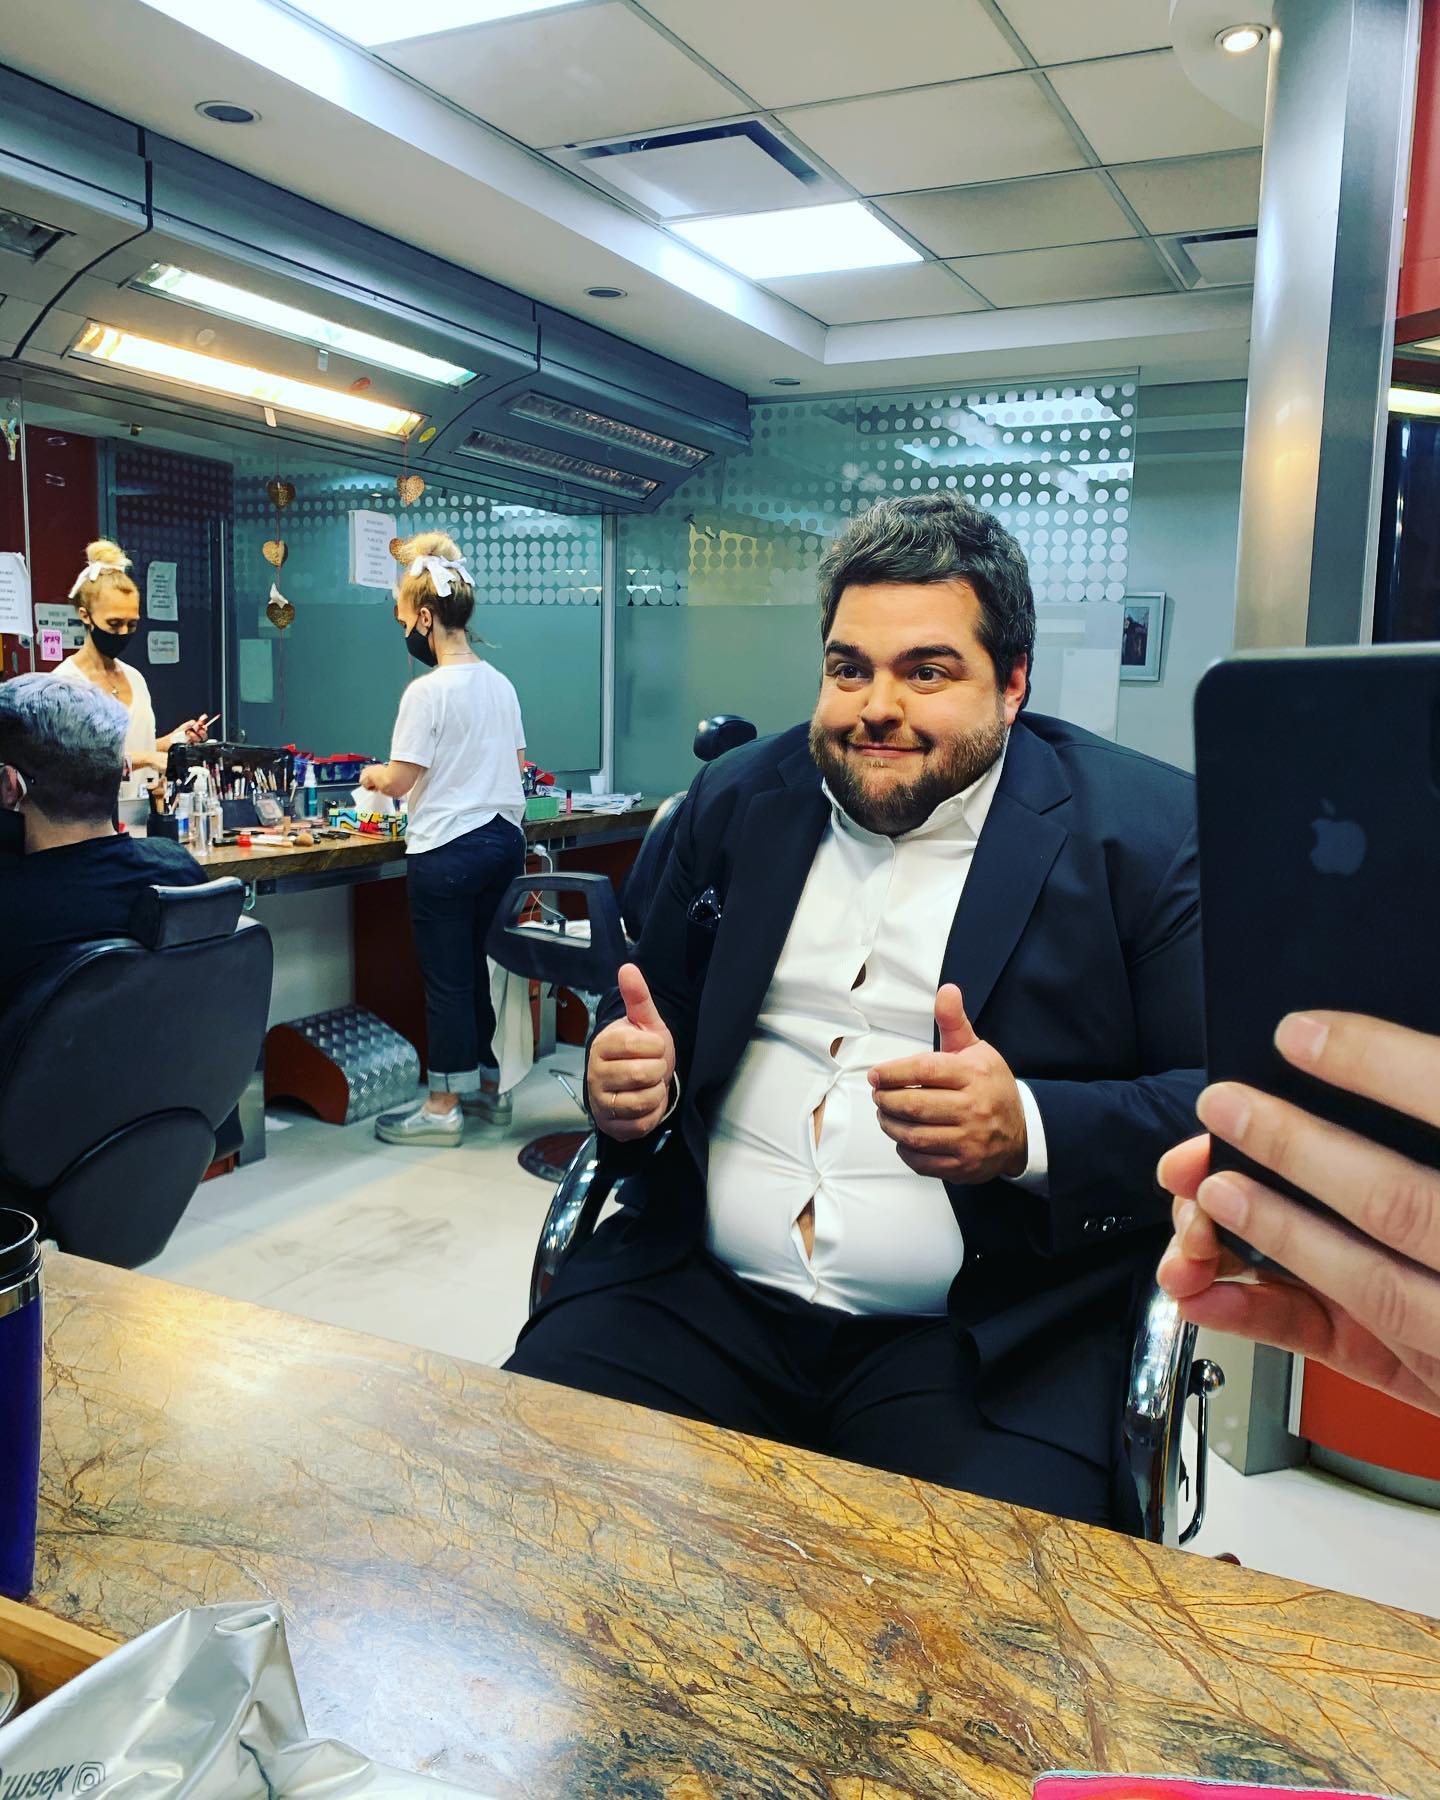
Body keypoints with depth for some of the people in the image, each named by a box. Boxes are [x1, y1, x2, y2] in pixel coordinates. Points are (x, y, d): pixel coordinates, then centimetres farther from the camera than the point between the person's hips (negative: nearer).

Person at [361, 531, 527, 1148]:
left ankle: (444, 1106, 10)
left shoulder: (428, 691, -14)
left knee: (446, 977, 1)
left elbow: (398, 780, -14)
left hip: (447, 849, -8)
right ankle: (489, 1086, 25)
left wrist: (371, 775, 7)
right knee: (484, 967, 16)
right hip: (506, 837, 8)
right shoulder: (500, 684, 9)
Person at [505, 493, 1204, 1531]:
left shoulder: (1147, 831, -2)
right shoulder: (739, 800, 11)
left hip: (986, 1344, -3)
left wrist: (1028, 1132, -23)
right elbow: (658, 1008, 19)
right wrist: (636, 1076, -4)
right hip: (705, 1294, 4)